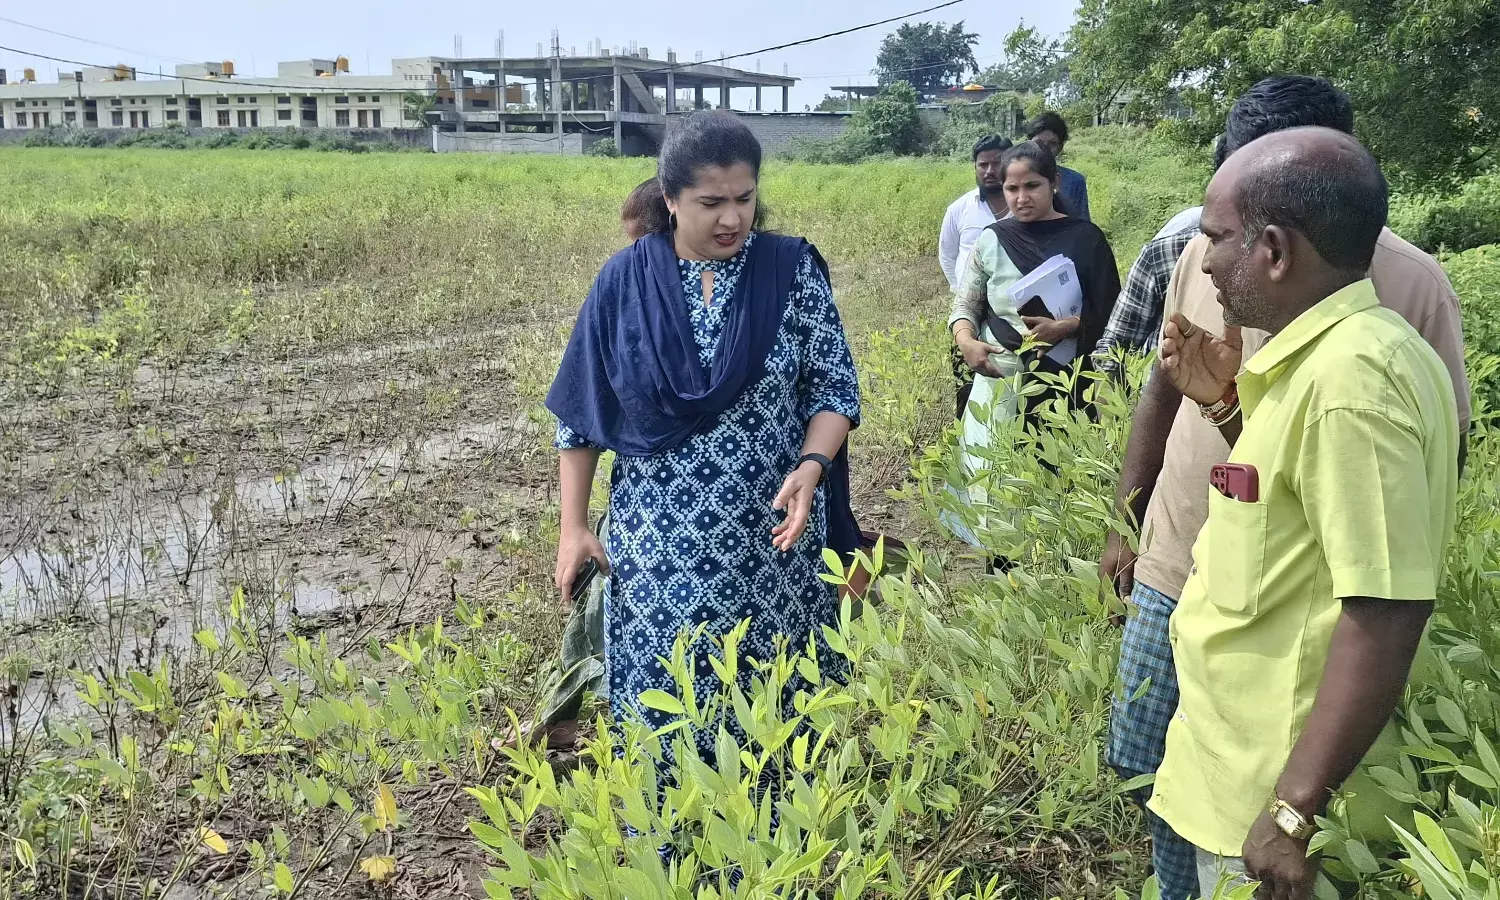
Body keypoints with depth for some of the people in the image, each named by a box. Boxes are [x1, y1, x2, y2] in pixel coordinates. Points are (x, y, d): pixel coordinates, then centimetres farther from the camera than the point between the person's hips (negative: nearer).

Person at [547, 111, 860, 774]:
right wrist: (572, 527, 2)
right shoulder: (625, 281, -2)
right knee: (659, 701, 7)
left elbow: (836, 388, -1)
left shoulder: (793, 270, -4)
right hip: (656, 550, 0)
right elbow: (580, 411, 4)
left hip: (771, 541, 0)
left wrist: (811, 466, -20)